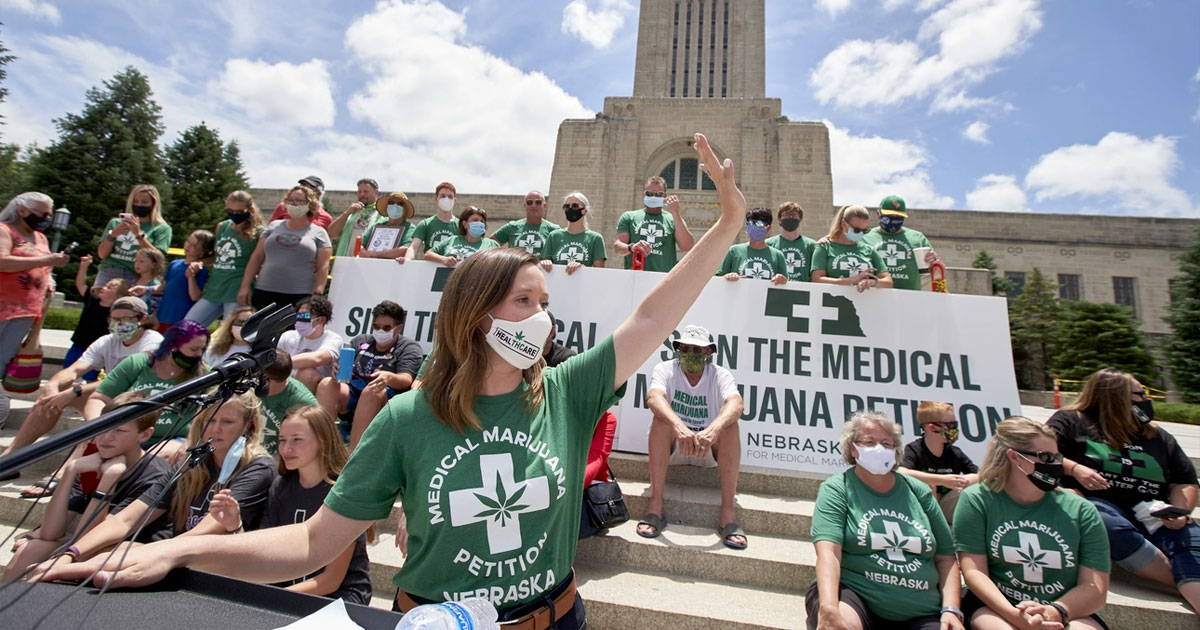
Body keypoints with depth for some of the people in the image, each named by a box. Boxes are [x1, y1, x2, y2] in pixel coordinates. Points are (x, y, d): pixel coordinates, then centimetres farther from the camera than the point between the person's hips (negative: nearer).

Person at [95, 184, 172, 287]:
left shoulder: (162, 229, 7)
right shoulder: (115, 223, 17)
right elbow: (101, 254, 11)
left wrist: (139, 234, -14)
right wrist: (112, 235, -5)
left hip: (136, 277, -3)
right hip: (108, 273, 4)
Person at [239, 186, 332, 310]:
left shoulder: (318, 233, 6)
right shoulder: (274, 226, 16)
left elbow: (323, 267, -1)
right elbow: (257, 257, 15)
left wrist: (317, 294, -11)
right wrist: (245, 286, 8)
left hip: (299, 296, -3)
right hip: (264, 292, 3)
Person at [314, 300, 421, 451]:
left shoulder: (409, 348, 4)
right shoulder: (360, 341, 19)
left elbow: (406, 380, -11)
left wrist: (389, 378, -34)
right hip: (352, 394, 5)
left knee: (371, 391, -35)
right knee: (326, 384, -21)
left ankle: (352, 453, -39)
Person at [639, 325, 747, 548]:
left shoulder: (720, 375, -7)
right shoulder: (665, 369, -10)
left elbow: (736, 404, -29)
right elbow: (654, 397, -32)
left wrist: (713, 430, -50)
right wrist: (679, 426, -52)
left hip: (710, 448, 1)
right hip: (671, 447, 0)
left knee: (729, 424, -28)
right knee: (661, 419, -31)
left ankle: (729, 513, -28)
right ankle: (655, 506, -30)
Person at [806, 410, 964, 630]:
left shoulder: (918, 492, 12)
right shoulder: (836, 489, -2)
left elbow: (945, 557, 14)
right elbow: (828, 552, -15)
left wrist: (951, 609, 0)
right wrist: (829, 609, -28)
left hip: (920, 611, 5)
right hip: (855, 593, -4)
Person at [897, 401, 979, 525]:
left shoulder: (955, 453, 0)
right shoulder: (913, 450, -17)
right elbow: (900, 473, -36)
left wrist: (968, 480, -21)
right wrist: (942, 480, -36)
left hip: (946, 510, 5)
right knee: (925, 485, -33)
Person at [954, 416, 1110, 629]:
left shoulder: (1081, 510, 6)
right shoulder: (976, 500, -2)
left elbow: (1095, 587, 1)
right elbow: (974, 571, -6)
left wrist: (1056, 612, -18)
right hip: (995, 607, -2)